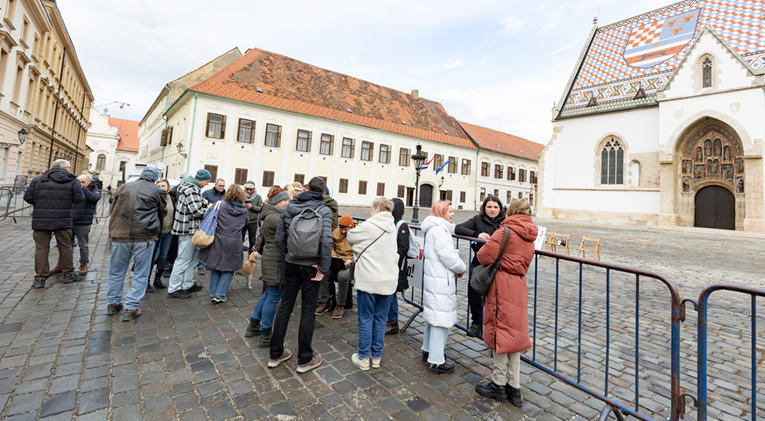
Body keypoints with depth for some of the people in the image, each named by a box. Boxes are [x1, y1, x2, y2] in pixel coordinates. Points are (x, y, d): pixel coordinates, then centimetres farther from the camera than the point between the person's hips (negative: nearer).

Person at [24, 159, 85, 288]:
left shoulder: (38, 180, 4)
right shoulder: (72, 181, -3)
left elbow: (28, 197, 2)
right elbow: (79, 199, -7)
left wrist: (40, 203, 20)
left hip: (41, 220, 2)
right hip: (63, 221, -1)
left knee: (41, 248, 7)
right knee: (65, 247, 10)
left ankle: (40, 278, 10)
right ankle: (69, 274, 19)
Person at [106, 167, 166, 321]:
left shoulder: (124, 187, 10)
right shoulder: (156, 191, 2)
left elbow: (113, 209, 20)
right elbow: (163, 213, 12)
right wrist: (155, 228, 32)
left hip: (120, 234, 3)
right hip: (144, 236, -3)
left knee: (117, 271, 18)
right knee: (140, 274, 6)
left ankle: (112, 304, 30)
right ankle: (130, 308, 7)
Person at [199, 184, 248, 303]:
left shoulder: (220, 206, -5)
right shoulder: (244, 211, 0)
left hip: (218, 241, 1)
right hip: (234, 243, 0)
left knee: (216, 268, 16)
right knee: (229, 269, 13)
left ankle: (213, 294, 23)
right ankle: (220, 294, 7)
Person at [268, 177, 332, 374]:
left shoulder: (288, 207, 3)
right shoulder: (324, 210, -11)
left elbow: (279, 237, 3)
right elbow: (326, 241, -22)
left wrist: (288, 255, 14)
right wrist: (323, 268, -15)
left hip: (291, 264, 4)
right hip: (311, 266, -4)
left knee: (285, 306, 16)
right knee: (308, 311, 7)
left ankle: (275, 354, 29)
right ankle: (305, 359, 21)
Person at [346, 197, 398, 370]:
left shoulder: (369, 226, -13)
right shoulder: (392, 228, 7)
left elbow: (350, 237, 0)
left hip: (368, 280, -5)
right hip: (389, 281, 5)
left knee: (366, 319, 8)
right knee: (380, 320, 14)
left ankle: (363, 358, 20)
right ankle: (376, 357, 26)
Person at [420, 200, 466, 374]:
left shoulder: (434, 228, 16)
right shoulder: (439, 229, -17)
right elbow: (447, 255, -21)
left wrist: (455, 268, 4)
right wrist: (461, 269, -4)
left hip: (434, 279, 11)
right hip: (441, 282, -11)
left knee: (432, 316, 20)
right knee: (441, 320, -2)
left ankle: (428, 350, 34)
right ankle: (436, 361, 7)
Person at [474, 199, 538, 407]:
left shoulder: (506, 231, -13)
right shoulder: (529, 235, 11)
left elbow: (485, 256, -16)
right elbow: (523, 259, 16)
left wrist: (484, 247, 6)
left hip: (502, 285, -7)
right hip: (519, 284, 7)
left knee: (499, 331, 4)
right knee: (514, 332, 14)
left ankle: (499, 384, 18)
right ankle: (514, 387, 23)